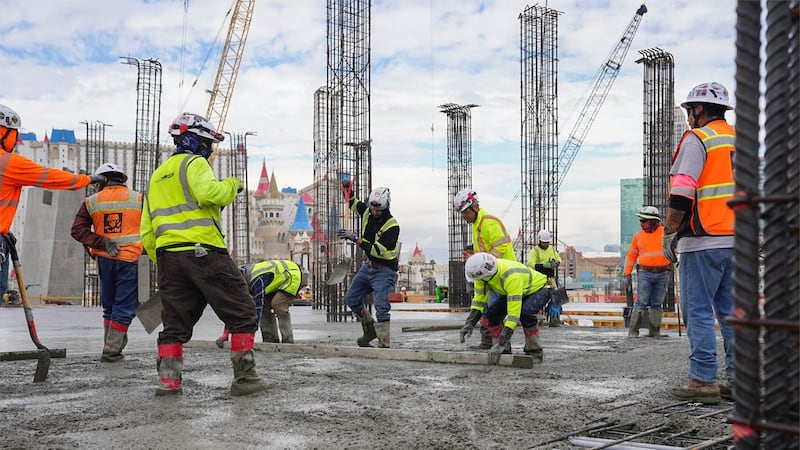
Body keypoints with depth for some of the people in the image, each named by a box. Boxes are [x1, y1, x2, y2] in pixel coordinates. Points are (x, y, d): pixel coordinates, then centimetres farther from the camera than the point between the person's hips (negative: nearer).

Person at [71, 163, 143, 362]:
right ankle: (111, 351, -3)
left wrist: (102, 243, -7)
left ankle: (112, 346, 22)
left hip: (104, 260, 3)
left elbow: (78, 230, -1)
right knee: (124, 308, 1)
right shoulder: (138, 199, 1)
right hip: (130, 260, -3)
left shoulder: (91, 202, 6)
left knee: (109, 307, 17)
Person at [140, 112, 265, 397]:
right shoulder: (193, 163, 2)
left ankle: (168, 381, 6)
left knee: (175, 323, 13)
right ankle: (244, 378, -5)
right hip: (202, 251, -8)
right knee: (242, 313, -2)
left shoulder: (157, 176, 26)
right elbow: (208, 193, -21)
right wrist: (231, 185, -2)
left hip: (167, 255, 8)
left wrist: (162, 262, 26)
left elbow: (147, 232, 23)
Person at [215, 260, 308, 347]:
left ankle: (288, 343, -20)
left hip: (296, 275, -10)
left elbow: (257, 308, -38)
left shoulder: (257, 280, -33)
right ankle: (271, 341, 2)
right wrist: (225, 333, -9)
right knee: (264, 306, -2)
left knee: (278, 304, -24)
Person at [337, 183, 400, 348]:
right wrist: (346, 189, 0)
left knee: (381, 305, -19)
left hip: (384, 270, -8)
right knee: (351, 298, 11)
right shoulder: (367, 212, -3)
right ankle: (370, 329, 25)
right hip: (368, 266, 8)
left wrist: (355, 238, -30)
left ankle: (384, 343, -16)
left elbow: (377, 250, -28)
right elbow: (353, 203, 19)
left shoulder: (392, 226, -23)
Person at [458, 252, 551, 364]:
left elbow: (513, 313, -44)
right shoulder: (482, 272, -21)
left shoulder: (511, 277, -43)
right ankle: (505, 350, 2)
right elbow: (479, 300, -8)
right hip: (514, 291, 7)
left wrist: (501, 344, -45)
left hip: (538, 288, -7)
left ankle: (534, 349, -14)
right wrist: (469, 324, -20)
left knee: (525, 313, -36)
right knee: (490, 313, -12)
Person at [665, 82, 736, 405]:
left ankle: (703, 381, -4)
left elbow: (681, 194, -16)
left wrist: (669, 234, -8)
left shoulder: (697, 139, -7)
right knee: (731, 311, 12)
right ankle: (739, 379, 14)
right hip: (737, 241, 8)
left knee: (698, 311, -4)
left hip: (703, 242, -8)